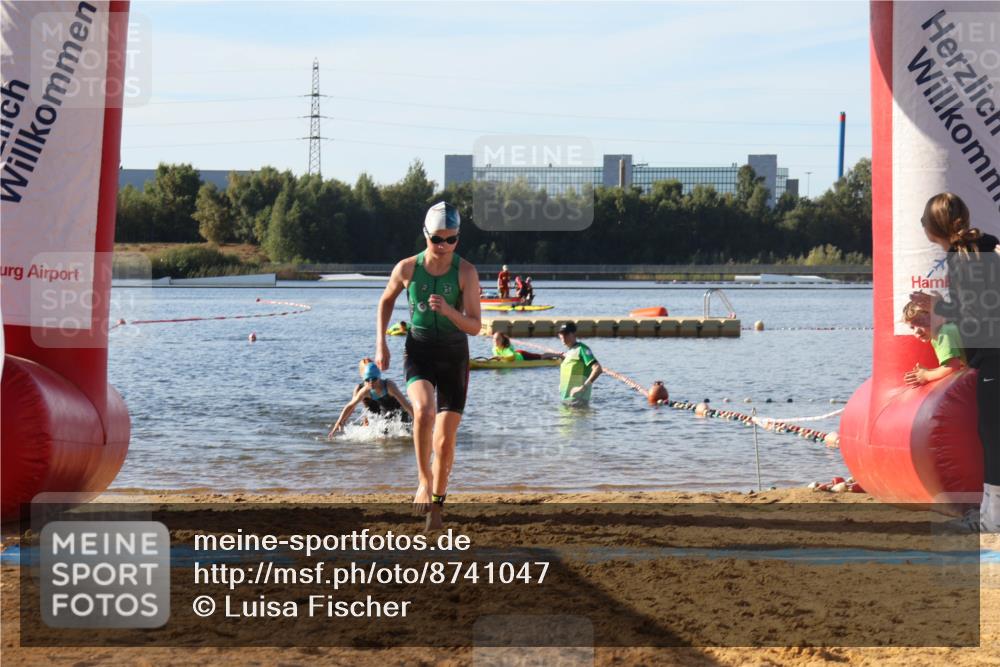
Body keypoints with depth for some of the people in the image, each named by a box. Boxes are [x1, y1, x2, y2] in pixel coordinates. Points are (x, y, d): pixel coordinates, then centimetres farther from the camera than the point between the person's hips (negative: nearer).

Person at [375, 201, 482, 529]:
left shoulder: (466, 272, -10)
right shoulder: (407, 268, -7)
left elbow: (475, 327, -12)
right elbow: (386, 301, 13)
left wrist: (448, 310, -30)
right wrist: (380, 344, 6)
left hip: (454, 355, 0)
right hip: (419, 352, 0)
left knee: (445, 440, 1)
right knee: (424, 411, -31)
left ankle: (437, 503, 20)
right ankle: (424, 480, -13)